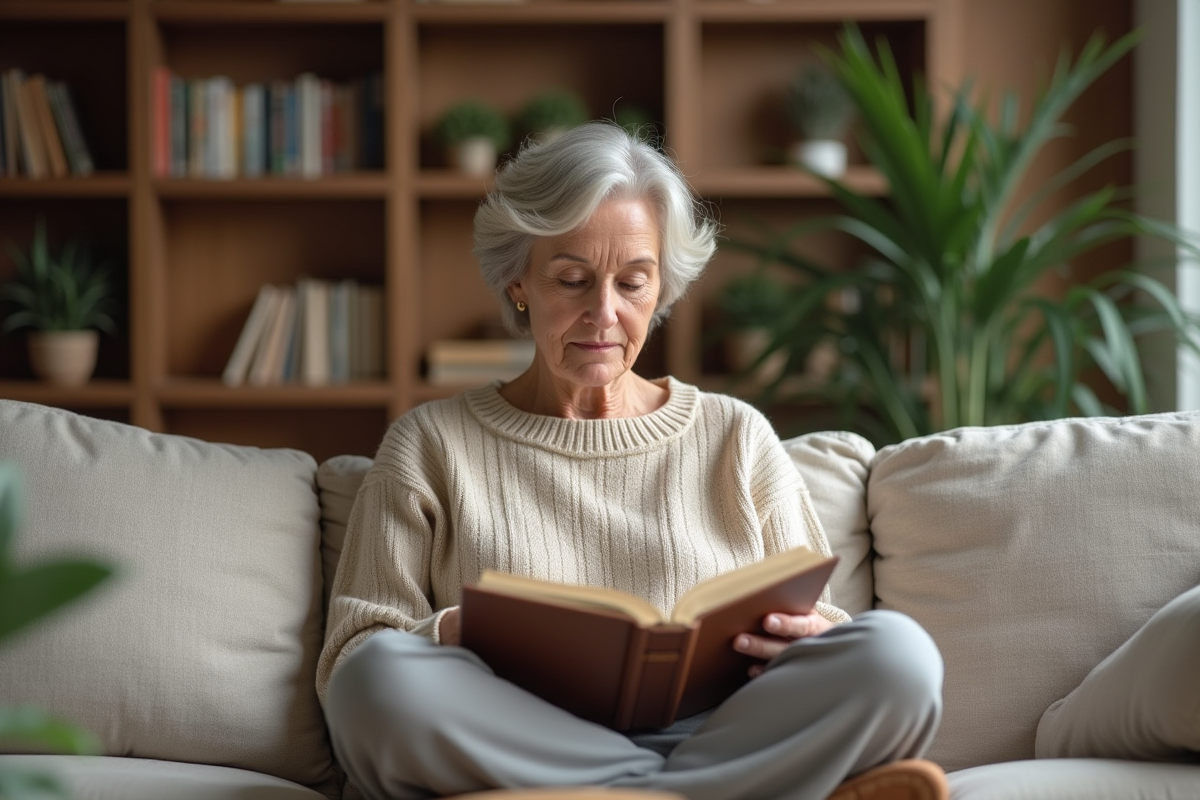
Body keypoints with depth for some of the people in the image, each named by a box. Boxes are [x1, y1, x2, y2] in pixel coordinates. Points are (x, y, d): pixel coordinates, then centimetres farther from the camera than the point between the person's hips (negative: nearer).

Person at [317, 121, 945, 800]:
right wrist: (453, 635, -17)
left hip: (726, 735, 1)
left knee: (898, 651, -26)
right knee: (381, 677, -34)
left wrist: (807, 638, -10)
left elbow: (812, 615, 16)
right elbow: (349, 663, 7)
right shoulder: (431, 445, 14)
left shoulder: (737, 437, 20)